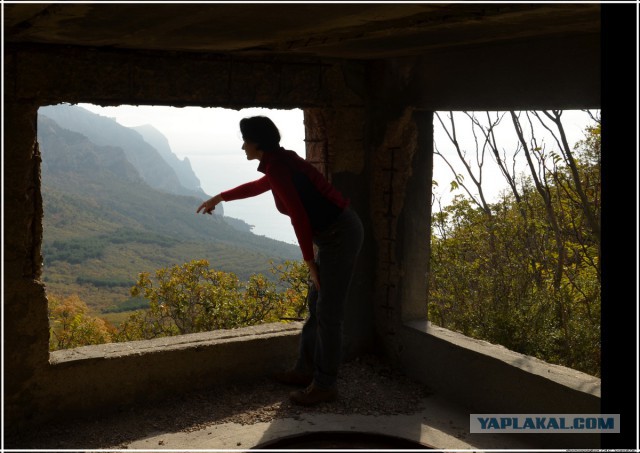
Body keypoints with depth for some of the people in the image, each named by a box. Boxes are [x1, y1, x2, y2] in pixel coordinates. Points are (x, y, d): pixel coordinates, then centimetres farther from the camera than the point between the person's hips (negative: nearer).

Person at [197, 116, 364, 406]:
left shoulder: (277, 166, -17)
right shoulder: (280, 162, 13)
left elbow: (299, 216, -21)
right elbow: (259, 186, 34)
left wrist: (309, 262, -14)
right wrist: (220, 198, 44)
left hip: (340, 236, -10)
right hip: (334, 234, 10)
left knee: (328, 312, -2)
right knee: (315, 305, 16)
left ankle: (325, 385, 8)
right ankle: (306, 370, 28)